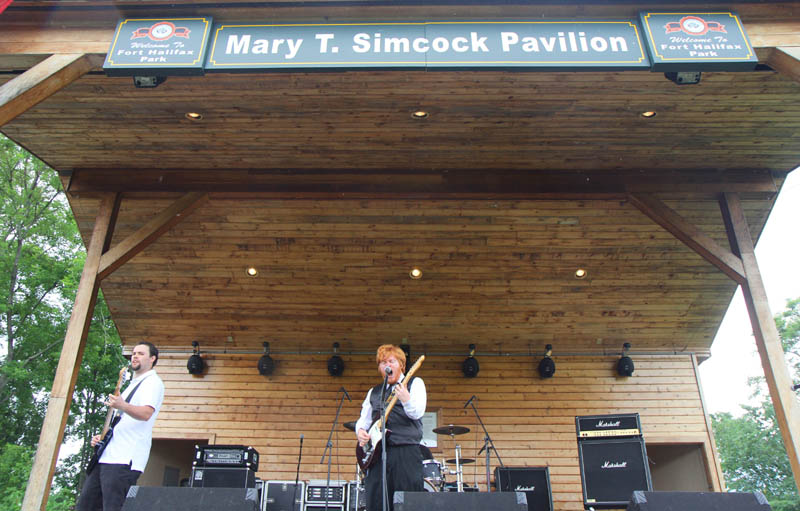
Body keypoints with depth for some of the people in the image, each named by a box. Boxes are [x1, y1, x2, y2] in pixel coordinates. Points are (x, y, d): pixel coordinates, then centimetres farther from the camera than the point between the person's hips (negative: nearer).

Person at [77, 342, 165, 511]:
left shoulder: (153, 382, -4)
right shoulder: (132, 385, 25)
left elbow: (146, 413, -22)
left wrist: (122, 406, -40)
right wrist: (101, 436, 14)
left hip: (124, 460, -10)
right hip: (106, 456, 10)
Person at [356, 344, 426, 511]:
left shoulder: (414, 383, 7)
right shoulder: (374, 392, 22)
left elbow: (417, 413, -8)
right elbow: (364, 419, 24)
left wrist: (406, 399, -29)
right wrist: (360, 430, 1)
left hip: (406, 450, -4)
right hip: (376, 452, 5)